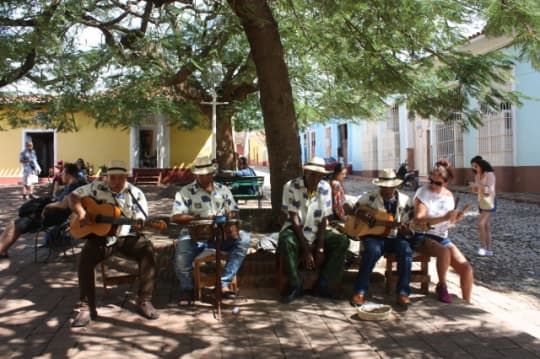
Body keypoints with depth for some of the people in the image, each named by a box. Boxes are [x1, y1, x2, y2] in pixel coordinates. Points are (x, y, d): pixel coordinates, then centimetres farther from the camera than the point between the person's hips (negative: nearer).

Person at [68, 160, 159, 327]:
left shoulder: (136, 194, -2)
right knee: (85, 258, -28)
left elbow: (141, 222, -4)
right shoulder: (96, 188, 1)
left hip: (127, 236, 0)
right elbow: (73, 196, 4)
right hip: (101, 235, 0)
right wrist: (81, 213, -14)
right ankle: (87, 308, -16)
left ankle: (144, 301, -17)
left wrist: (139, 226, -29)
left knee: (147, 250, -27)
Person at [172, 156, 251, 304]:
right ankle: (187, 287, 7)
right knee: (181, 259, -30)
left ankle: (224, 282, -18)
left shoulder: (223, 190, 14)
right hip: (194, 235, -2)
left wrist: (229, 215, -11)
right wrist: (201, 218, -18)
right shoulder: (185, 192, 3)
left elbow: (234, 212, 15)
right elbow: (175, 217, -8)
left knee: (244, 239, -23)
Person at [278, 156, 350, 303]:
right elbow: (294, 219, -17)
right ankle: (295, 286, -18)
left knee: (342, 241, -18)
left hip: (317, 232, 4)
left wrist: (320, 248, -14)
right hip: (295, 230, -4)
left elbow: (323, 220, -5)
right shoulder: (291, 186, -15)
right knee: (285, 241, -36)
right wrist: (305, 249, -21)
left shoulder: (325, 188, -5)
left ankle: (321, 285, -11)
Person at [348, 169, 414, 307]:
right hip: (374, 235, -2)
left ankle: (402, 293, -21)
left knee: (406, 251, -29)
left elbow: (408, 226, 6)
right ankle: (360, 292, -27)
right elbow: (356, 210, -14)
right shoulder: (370, 197, 0)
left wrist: (405, 229, -19)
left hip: (395, 237, 2)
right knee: (372, 251, -34)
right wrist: (376, 221, -22)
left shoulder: (405, 200, 5)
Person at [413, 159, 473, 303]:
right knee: (444, 252, -37)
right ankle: (442, 286, -15)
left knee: (466, 269, -10)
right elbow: (419, 219, -22)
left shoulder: (448, 195, 8)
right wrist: (444, 218, -30)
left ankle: (466, 303, 11)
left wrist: (456, 217, -4)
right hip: (423, 237, -6)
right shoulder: (423, 192, -10)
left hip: (442, 238, 6)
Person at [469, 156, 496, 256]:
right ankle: (489, 250, 13)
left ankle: (483, 246, -3)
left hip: (489, 202, -8)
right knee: (486, 226, 9)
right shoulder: (477, 176, 6)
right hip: (482, 202, 8)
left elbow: (489, 190, -26)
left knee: (480, 224, -17)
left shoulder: (490, 174, -18)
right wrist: (473, 187, -11)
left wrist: (477, 185, -31)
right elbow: (476, 190, 10)